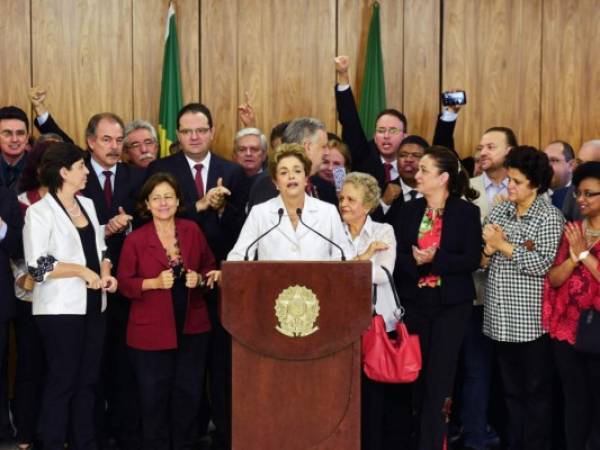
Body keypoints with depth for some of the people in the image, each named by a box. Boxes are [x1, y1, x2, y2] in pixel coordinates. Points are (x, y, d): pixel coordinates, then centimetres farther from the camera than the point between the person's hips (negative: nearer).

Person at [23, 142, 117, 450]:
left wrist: (106, 273, -1)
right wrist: (82, 271, -17)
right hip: (61, 308, -7)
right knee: (62, 381, 1)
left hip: (93, 306, 7)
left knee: (88, 380, 11)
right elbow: (37, 265, -16)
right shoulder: (40, 211, -9)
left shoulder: (87, 204, 12)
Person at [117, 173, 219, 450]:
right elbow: (124, 283, -4)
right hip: (151, 331, -2)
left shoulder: (192, 231, 1)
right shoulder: (135, 239, -7)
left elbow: (210, 267, 11)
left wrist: (199, 278, -10)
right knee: (155, 397, 5)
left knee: (188, 395, 10)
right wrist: (154, 283, -19)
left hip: (192, 328, 3)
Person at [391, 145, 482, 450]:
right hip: (415, 301, 3)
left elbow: (472, 260, -10)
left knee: (439, 374, -3)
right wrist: (415, 261, -17)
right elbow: (396, 255, 2)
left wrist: (436, 259, -21)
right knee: (417, 372, 8)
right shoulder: (409, 210, 6)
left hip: (451, 303, -3)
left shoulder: (466, 212, -4)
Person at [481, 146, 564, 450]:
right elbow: (481, 262, 11)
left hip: (531, 319, -5)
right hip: (500, 318, 5)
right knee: (511, 389, 14)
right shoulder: (498, 212, 10)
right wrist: (488, 249, -10)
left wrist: (503, 245, -13)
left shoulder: (550, 217, -6)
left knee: (536, 391, 5)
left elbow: (542, 265, -17)